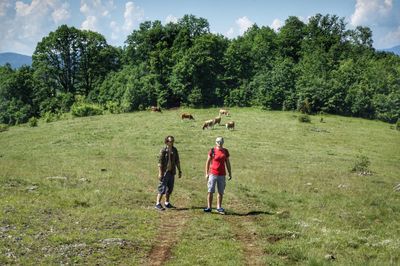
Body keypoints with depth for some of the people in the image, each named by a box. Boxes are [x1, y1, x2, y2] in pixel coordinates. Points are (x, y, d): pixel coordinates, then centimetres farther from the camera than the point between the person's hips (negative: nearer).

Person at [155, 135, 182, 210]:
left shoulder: (174, 150, 8)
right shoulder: (163, 150, -10)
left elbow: (177, 161, 15)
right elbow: (160, 162, -12)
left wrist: (179, 171, 13)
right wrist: (160, 173, -16)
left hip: (172, 172, 6)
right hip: (165, 172, -6)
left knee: (170, 189, 11)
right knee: (162, 188, -6)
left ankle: (167, 203, 22)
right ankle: (158, 204, -2)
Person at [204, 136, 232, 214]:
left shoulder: (225, 151, 6)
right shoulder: (212, 151, -2)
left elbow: (227, 163, 12)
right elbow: (208, 162, 1)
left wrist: (230, 173, 10)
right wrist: (206, 173, -4)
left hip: (222, 175, 3)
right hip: (213, 174, -3)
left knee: (221, 192, 6)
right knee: (210, 191, -2)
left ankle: (219, 207, 14)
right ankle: (209, 207, 4)